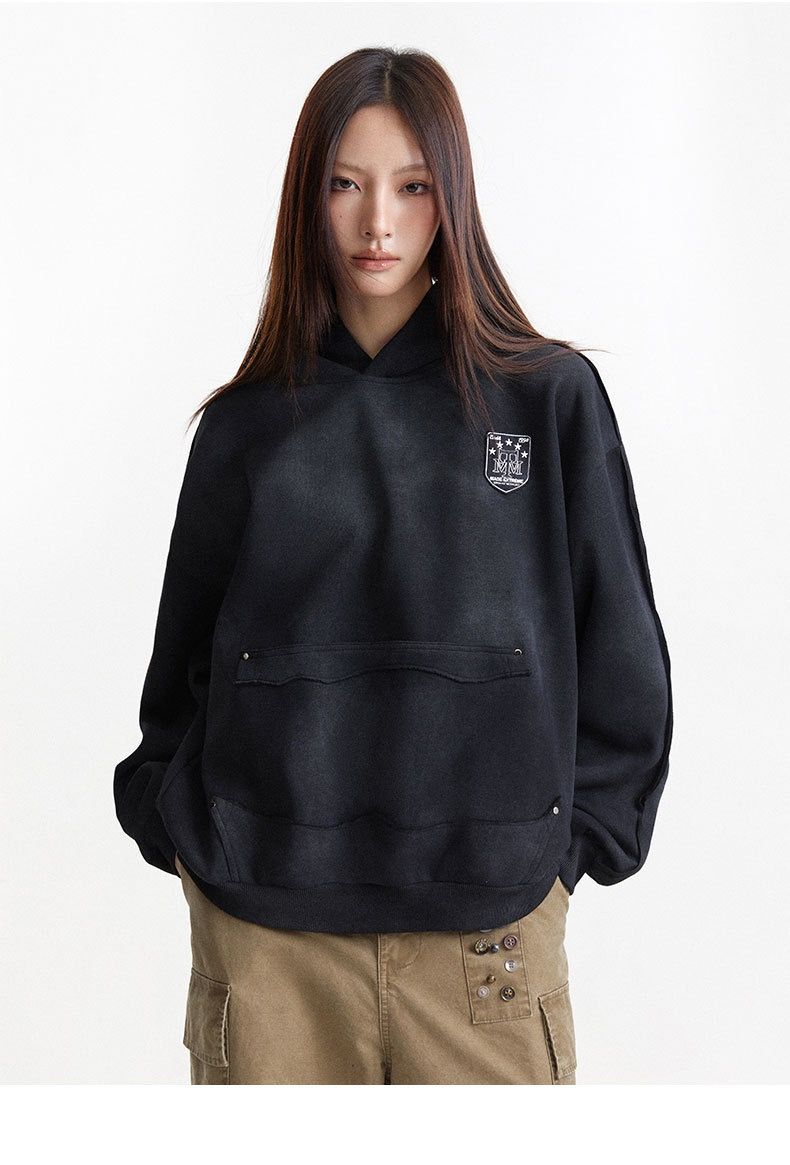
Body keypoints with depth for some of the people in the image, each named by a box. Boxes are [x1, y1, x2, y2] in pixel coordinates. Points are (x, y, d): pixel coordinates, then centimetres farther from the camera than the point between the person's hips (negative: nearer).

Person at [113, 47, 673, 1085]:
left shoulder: (552, 398, 1)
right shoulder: (245, 424, 6)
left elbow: (619, 655, 4)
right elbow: (183, 660, 14)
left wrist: (564, 847, 0)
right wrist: (177, 828, 5)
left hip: (488, 925, -1)